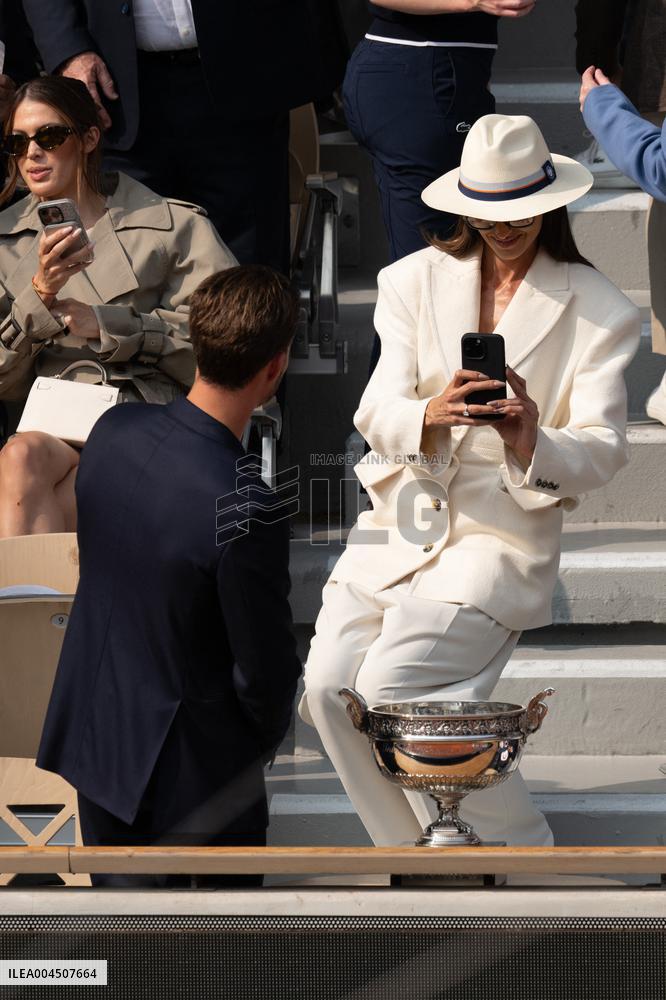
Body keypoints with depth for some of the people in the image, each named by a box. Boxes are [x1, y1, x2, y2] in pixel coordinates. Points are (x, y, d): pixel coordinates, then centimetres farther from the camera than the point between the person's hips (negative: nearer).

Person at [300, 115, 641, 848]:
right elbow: (375, 414, -3)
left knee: (389, 684, -21)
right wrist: (431, 416, -27)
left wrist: (533, 441, -31)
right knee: (328, 685, -13)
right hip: (401, 522, 4)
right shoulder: (415, 281, 8)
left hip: (504, 533, -4)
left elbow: (601, 452, -8)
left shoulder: (598, 312, 0)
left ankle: (518, 857, -5)